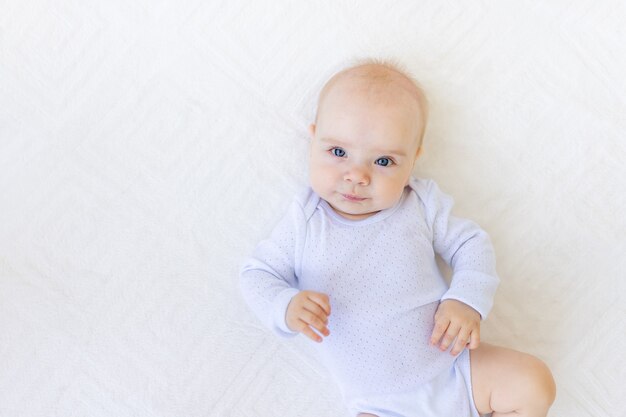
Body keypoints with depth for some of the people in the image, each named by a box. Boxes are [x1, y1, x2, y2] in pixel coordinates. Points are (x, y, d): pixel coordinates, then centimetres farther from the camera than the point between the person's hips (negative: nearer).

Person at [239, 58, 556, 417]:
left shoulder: (422, 203, -4)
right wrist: (285, 307, -24)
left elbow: (472, 244, 4)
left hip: (454, 368, 1)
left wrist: (467, 300, -15)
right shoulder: (304, 222, -6)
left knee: (534, 383, -9)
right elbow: (258, 274, -2)